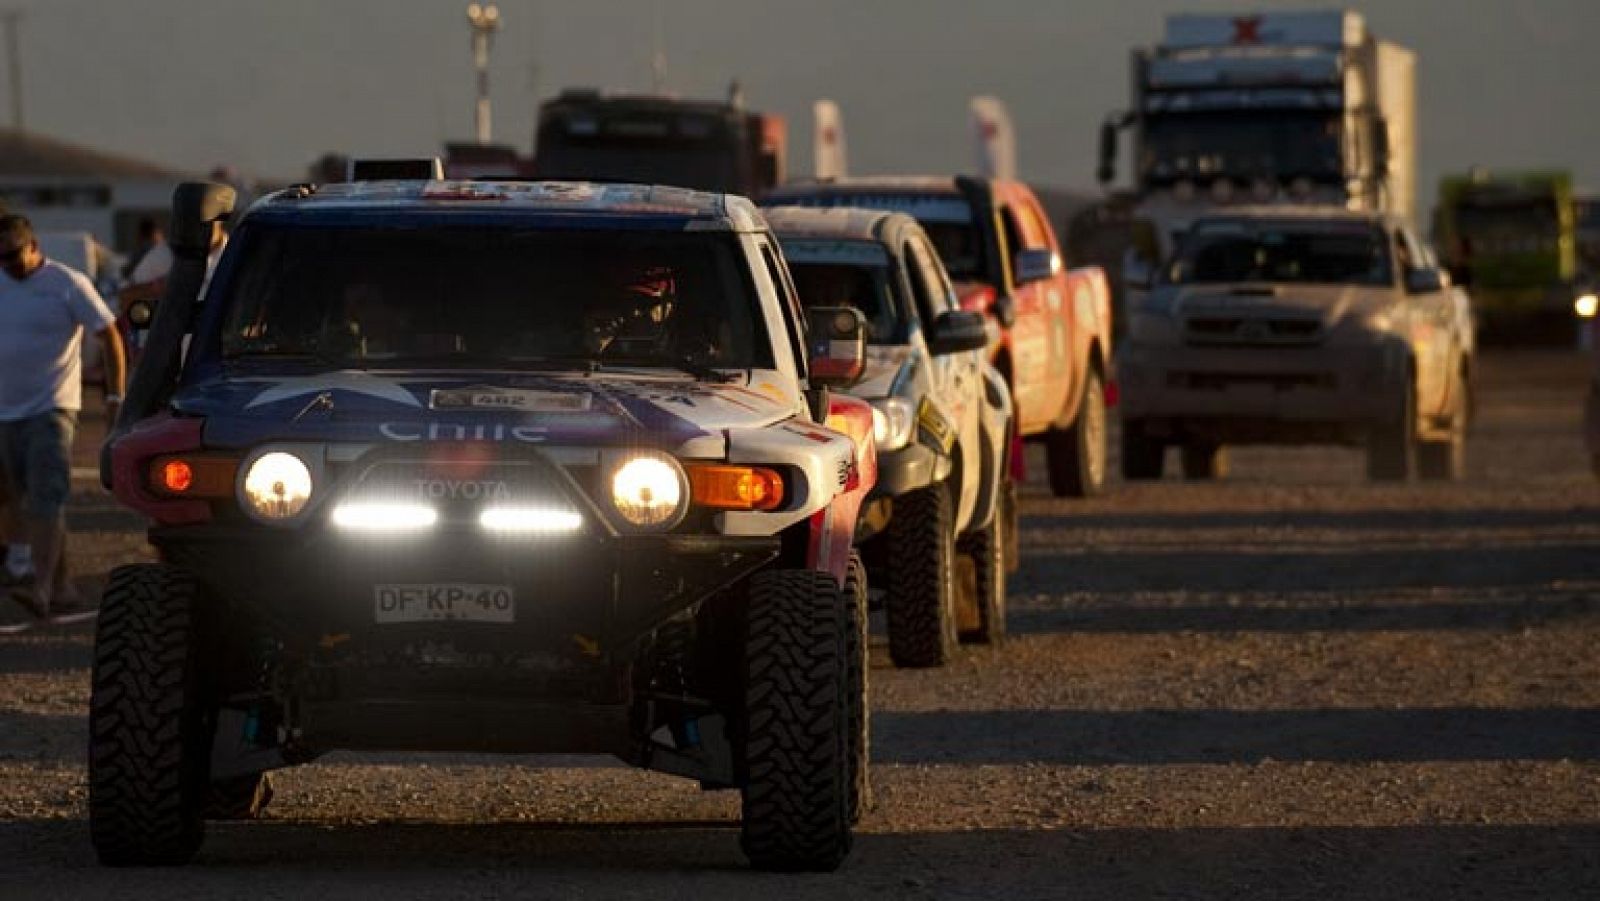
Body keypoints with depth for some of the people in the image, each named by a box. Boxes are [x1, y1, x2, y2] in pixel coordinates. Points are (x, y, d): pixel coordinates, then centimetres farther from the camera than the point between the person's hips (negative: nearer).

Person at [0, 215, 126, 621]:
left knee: (46, 499, -17)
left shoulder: (67, 284, -7)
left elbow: (110, 336, -5)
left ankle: (43, 588, -27)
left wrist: (115, 397, -11)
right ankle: (62, 590, 16)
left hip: (52, 408, -7)